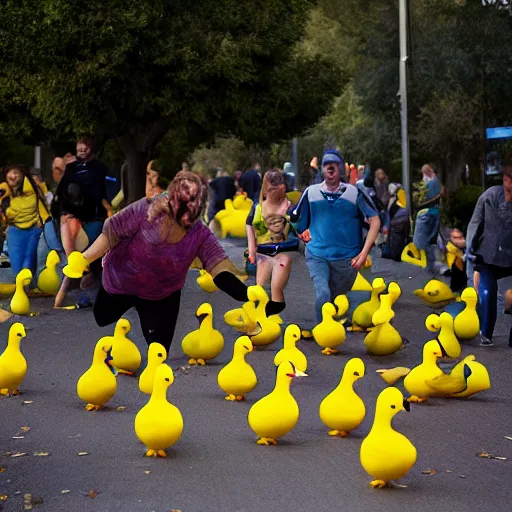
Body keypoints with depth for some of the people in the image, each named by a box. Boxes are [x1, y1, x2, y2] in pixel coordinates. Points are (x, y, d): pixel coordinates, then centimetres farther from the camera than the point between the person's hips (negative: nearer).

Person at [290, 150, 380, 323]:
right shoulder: (311, 192, 3)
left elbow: (374, 221, 0)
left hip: (347, 258, 0)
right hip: (317, 255, 0)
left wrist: (364, 253, -6)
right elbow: (296, 221, 15)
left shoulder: (354, 193, -1)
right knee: (323, 294, -22)